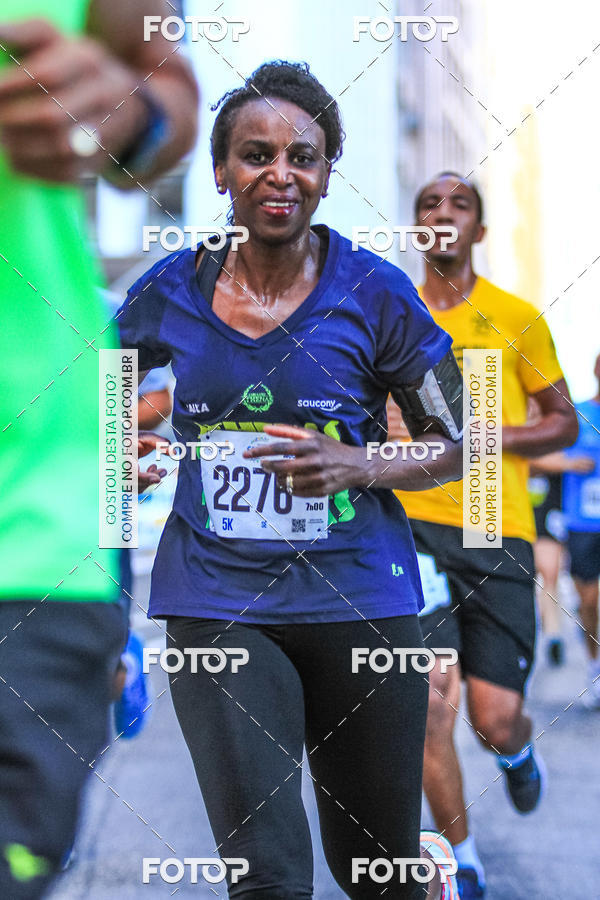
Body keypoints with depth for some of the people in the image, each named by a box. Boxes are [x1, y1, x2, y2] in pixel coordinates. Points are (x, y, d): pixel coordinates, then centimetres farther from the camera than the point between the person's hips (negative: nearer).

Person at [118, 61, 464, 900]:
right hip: (217, 602, 1)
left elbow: (459, 444, 1)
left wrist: (358, 467, -16)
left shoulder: (374, 292, -5)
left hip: (357, 600, -1)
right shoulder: (172, 289, 1)